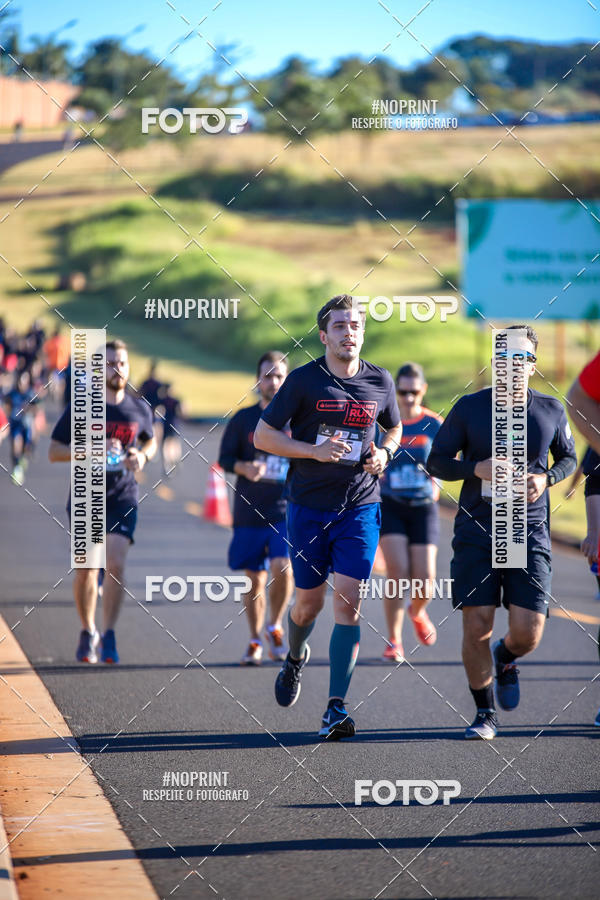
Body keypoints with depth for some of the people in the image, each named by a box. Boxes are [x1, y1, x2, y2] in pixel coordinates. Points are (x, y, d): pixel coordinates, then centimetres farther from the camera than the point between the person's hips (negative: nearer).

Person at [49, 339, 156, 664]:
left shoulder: (139, 409, 5)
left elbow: (150, 440, 23)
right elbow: (54, 451, -2)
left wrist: (143, 456, 0)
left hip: (123, 498, 1)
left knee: (115, 563, -15)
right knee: (86, 570, 3)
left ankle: (108, 636, -9)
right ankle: (88, 631, 24)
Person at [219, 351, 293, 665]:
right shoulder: (243, 419, 4)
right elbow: (224, 459, 5)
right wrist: (245, 467, -14)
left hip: (288, 512, -1)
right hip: (249, 511, 1)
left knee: (282, 568, -20)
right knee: (255, 580, 6)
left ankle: (275, 627, 5)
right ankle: (255, 642, 22)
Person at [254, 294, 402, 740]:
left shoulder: (380, 381, 4)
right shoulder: (304, 380, -4)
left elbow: (394, 428, 23)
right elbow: (263, 436, -2)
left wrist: (384, 453, 0)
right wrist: (314, 450, -16)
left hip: (360, 507, 1)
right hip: (309, 506, -1)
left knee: (348, 603, -10)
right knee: (309, 602, 8)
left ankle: (336, 708, -9)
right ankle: (296, 658, 43)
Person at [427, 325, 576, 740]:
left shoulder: (551, 410, 4)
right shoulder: (469, 407, -1)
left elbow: (569, 457, 18)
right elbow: (436, 461, 4)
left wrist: (546, 478, -4)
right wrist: (477, 468, -14)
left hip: (530, 533, 1)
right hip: (476, 532, -1)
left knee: (528, 633, -6)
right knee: (476, 628, -6)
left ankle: (505, 659, 32)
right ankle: (485, 714, 13)